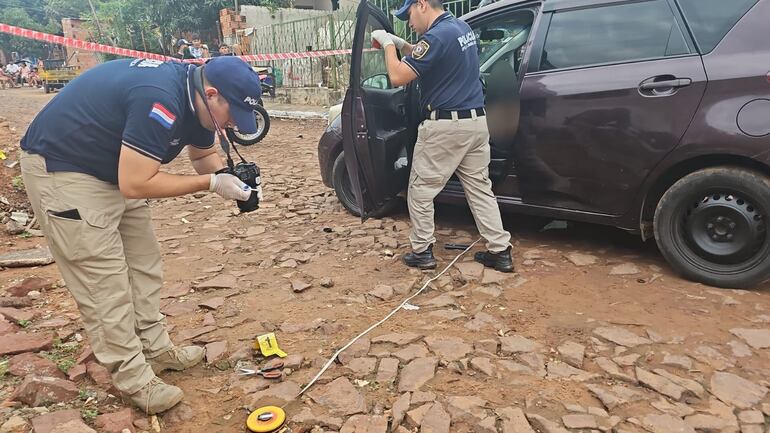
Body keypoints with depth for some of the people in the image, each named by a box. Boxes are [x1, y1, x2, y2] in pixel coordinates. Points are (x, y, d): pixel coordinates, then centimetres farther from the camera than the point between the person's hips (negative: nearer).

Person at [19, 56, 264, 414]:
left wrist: (231, 179, -8)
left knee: (143, 265, 11)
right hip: (61, 168, -9)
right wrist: (210, 183, -24)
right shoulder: (161, 99, -32)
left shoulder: (193, 94, -2)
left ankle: (155, 350, 24)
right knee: (104, 281, -6)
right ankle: (134, 379, 5)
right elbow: (135, 184, -31)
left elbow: (204, 155, 13)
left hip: (114, 168, 10)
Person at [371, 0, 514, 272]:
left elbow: (398, 77, -17)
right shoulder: (461, 27, 14)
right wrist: (400, 44, 18)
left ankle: (422, 252, 14)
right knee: (480, 189, 11)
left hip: (445, 127, -9)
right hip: (476, 122, 9)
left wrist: (387, 44, -3)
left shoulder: (437, 36, -16)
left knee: (421, 189, 6)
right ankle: (500, 252, 13)